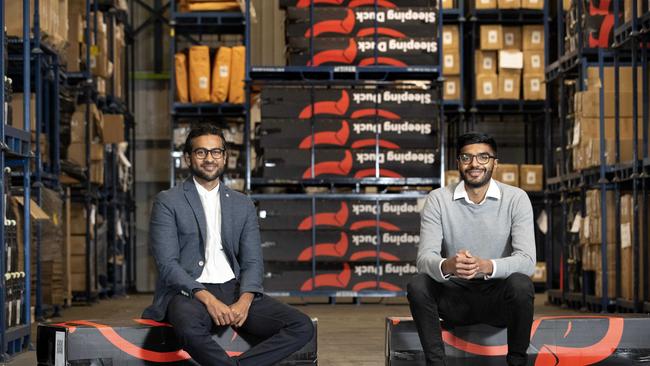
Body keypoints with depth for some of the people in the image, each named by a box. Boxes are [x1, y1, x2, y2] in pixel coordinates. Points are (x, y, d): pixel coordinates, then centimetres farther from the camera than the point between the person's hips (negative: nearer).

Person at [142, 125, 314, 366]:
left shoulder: (243, 205, 15)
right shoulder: (167, 202, 3)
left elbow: (252, 262, 9)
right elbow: (167, 264, -7)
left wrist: (244, 301, -13)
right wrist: (208, 299, -20)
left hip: (234, 290, 5)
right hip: (190, 292, -4)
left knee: (302, 327, -18)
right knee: (189, 328, -41)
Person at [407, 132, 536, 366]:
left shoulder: (516, 199, -7)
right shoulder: (438, 199, -5)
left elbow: (527, 260, -17)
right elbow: (425, 257, -15)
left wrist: (486, 266, -38)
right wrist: (447, 266, -41)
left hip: (499, 296, -1)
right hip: (455, 297, 1)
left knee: (521, 284, -33)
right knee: (417, 285, -28)